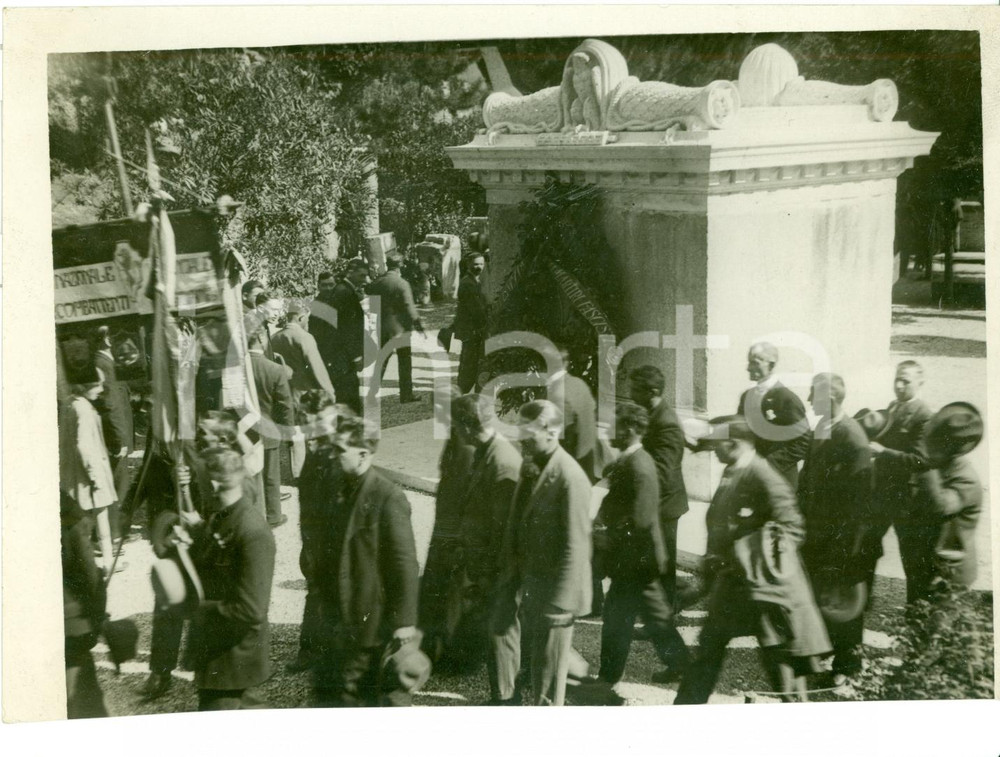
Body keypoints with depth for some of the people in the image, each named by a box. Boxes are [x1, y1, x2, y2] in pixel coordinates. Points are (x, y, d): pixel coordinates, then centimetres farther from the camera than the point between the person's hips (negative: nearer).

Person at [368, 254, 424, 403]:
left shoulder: (376, 283, 2)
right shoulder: (402, 284, -13)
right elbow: (409, 307, -16)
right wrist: (417, 324, -10)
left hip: (381, 328, 5)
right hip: (400, 327, -4)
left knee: (380, 361, 13)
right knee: (405, 363, 6)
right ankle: (406, 395, 8)